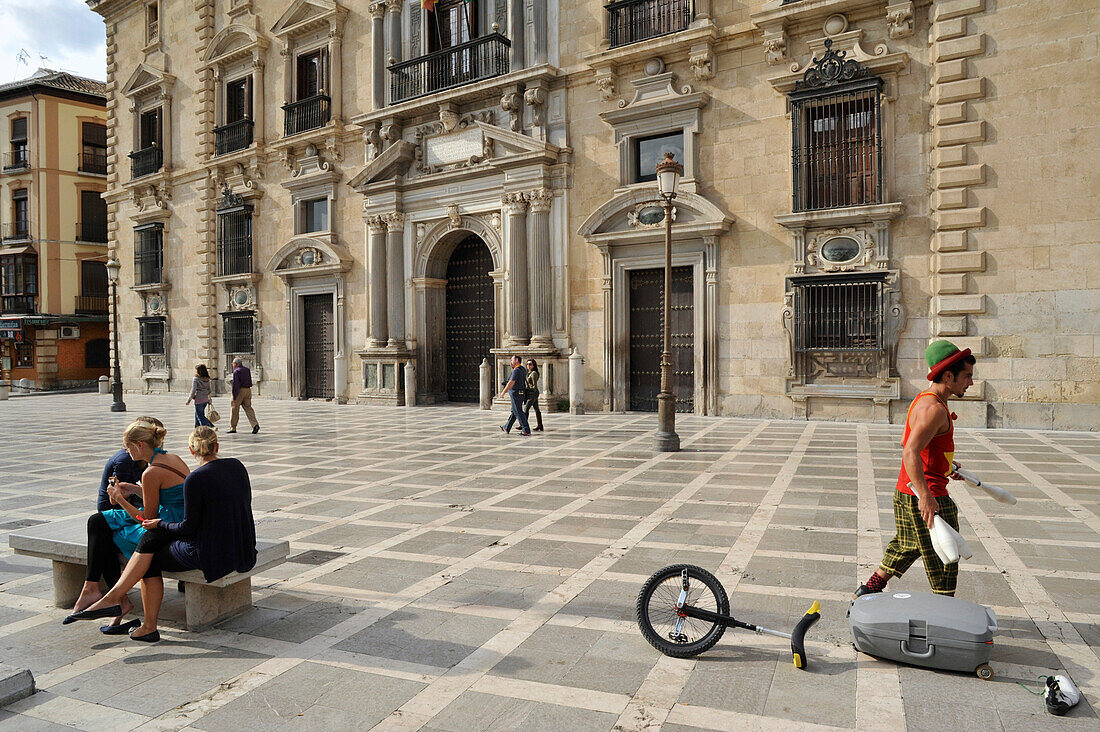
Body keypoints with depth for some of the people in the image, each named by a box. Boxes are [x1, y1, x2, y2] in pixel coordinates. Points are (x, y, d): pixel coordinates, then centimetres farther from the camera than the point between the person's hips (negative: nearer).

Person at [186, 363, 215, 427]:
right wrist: (209, 400, 18)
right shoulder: (207, 379, 4)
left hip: (198, 400, -7)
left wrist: (189, 400, -6)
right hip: (205, 400, 7)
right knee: (197, 415, 21)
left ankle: (211, 427, -11)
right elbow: (209, 390, 10)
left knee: (200, 416, 1)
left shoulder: (196, 379, -14)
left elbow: (193, 391, -16)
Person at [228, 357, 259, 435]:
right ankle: (255, 424, -11)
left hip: (239, 391, -7)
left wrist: (234, 396, -16)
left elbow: (236, 384, -16)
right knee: (248, 408, 5)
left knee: (234, 409, 5)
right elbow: (250, 382, 16)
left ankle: (232, 428, 12)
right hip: (248, 390, 7)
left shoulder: (236, 371, -10)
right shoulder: (247, 370, 13)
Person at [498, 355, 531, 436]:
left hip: (516, 394, -10)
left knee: (518, 412, -6)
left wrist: (503, 392, -18)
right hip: (521, 394, 10)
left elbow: (511, 383, -23)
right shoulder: (523, 370, 12)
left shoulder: (516, 370, -17)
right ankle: (506, 428, 28)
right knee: (514, 412, 16)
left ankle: (526, 430, -7)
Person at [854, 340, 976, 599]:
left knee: (907, 546, 23)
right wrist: (926, 497, -36)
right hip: (927, 495, -10)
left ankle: (868, 591, 32)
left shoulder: (923, 399, 12)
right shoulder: (934, 409, -21)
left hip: (906, 490, 10)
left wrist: (946, 466, 28)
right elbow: (910, 453, -32)